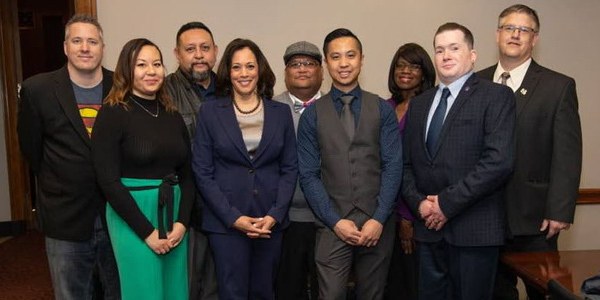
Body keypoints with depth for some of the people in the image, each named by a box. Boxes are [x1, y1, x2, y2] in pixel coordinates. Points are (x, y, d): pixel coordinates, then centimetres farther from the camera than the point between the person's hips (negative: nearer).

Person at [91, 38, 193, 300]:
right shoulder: (113, 113, -8)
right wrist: (147, 231, -13)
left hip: (173, 214, 5)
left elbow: (187, 174, 9)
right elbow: (108, 180, -13)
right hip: (133, 219, -5)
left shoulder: (173, 115, 7)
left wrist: (182, 221, -5)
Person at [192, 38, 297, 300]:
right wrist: (234, 217, -11)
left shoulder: (281, 112, 5)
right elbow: (202, 172, -4)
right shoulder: (210, 112, 0)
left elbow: (290, 168, 4)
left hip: (271, 221, 2)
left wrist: (275, 214, -8)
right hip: (225, 222, -2)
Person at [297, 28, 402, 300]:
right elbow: (308, 175, -1)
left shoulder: (382, 110, 3)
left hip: (377, 224, 1)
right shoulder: (312, 114, 2)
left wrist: (379, 219, -10)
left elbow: (393, 166, -2)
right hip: (333, 225, -1)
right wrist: (335, 221, -9)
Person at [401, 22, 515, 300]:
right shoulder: (419, 104, 15)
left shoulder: (496, 96, -3)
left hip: (474, 230, -5)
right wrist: (418, 203, -4)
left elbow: (499, 161, -15)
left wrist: (447, 203, -15)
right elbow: (405, 163, 12)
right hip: (429, 228, 5)